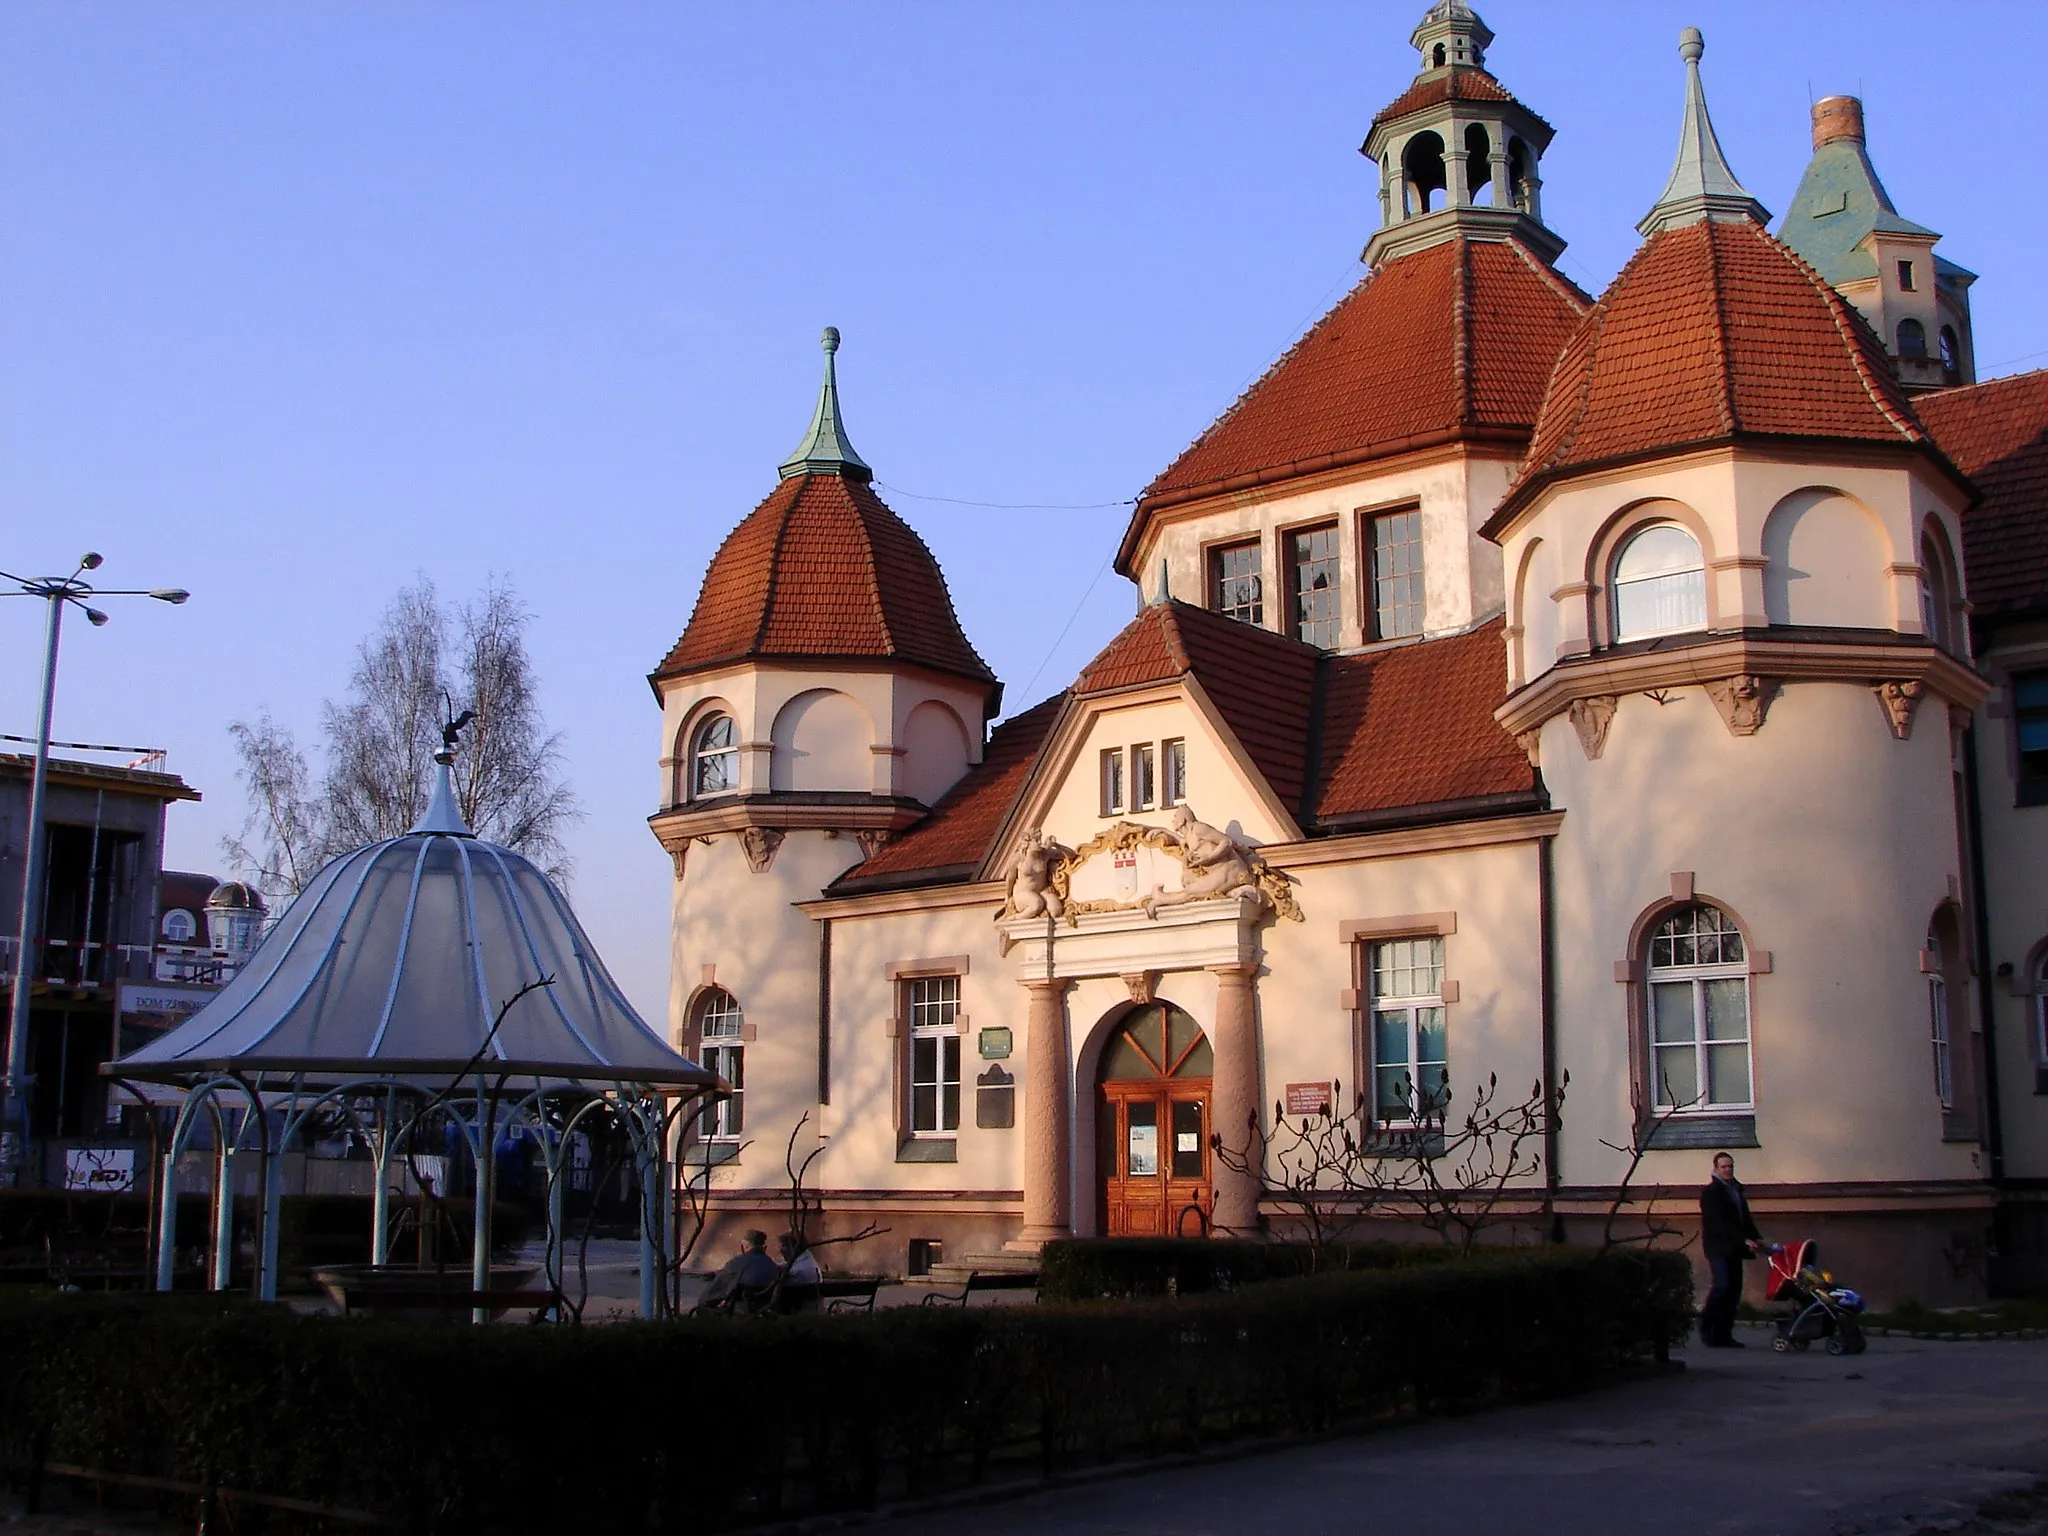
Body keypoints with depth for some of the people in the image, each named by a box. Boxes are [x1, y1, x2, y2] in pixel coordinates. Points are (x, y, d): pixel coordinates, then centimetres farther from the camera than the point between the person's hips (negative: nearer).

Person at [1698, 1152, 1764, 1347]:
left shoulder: (1737, 1190, 20)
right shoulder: (1710, 1192, -3)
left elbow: (1745, 1218, 21)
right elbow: (1719, 1222, -13)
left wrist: (1757, 1238, 3)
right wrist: (1745, 1240, -20)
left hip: (1734, 1249, 7)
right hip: (1718, 1247, -7)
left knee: (1734, 1290, 0)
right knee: (1723, 1285, -19)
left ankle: (1723, 1335, 3)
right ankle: (1706, 1327, -6)